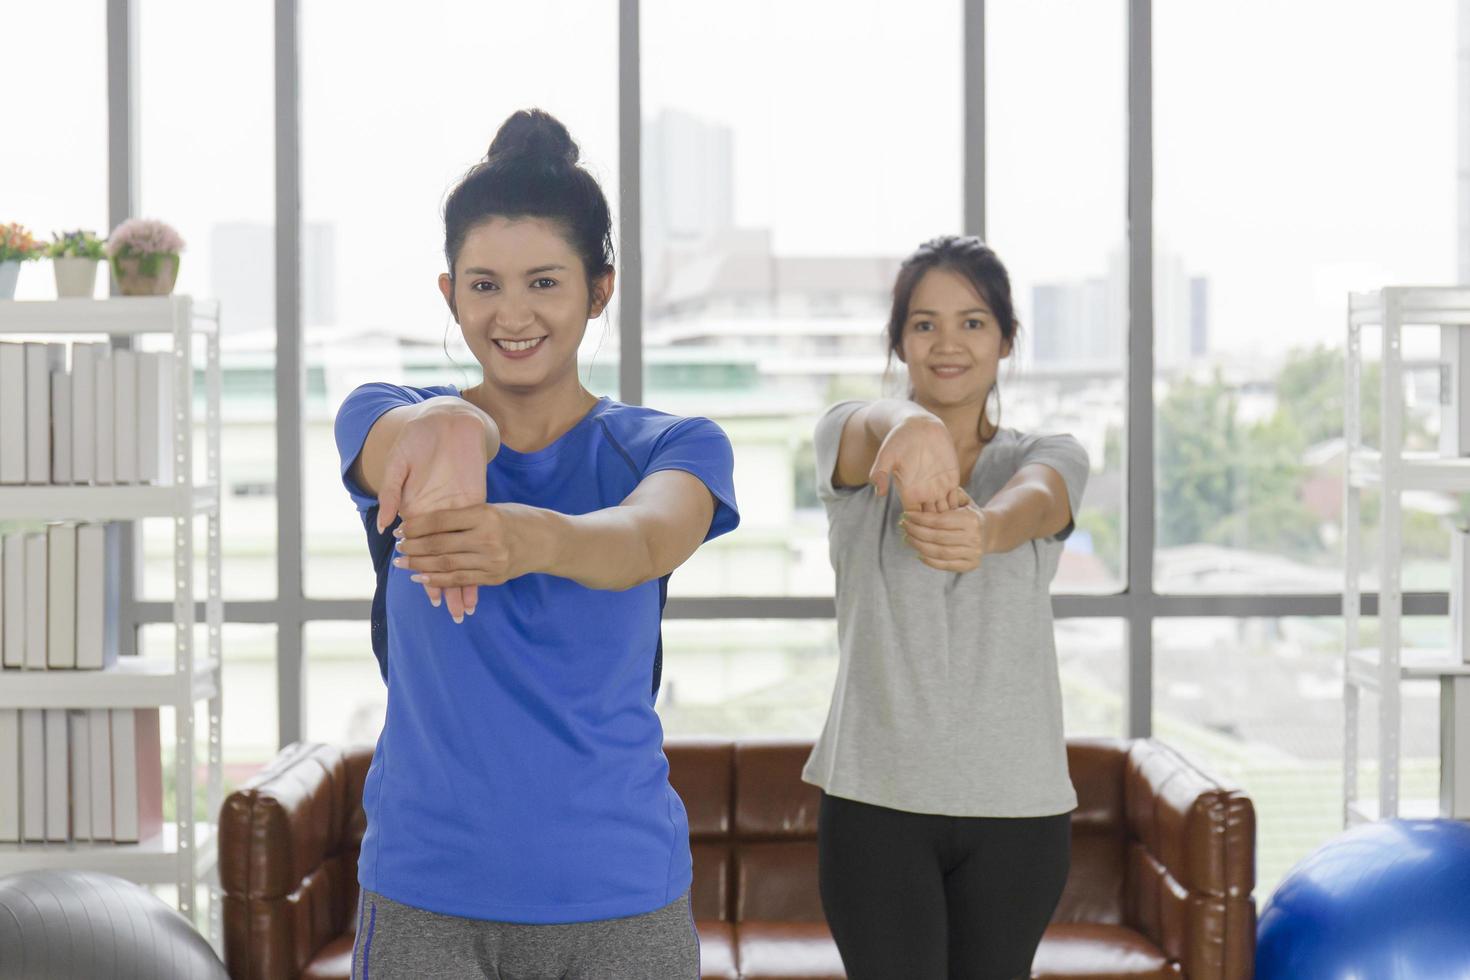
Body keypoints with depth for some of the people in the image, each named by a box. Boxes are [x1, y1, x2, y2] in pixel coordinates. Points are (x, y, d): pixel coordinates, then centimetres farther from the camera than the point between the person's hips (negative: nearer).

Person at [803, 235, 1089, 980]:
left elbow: (1031, 501, -21)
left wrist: (980, 528, -47)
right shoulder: (852, 439, 2)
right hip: (876, 800, -1)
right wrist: (909, 426, -51)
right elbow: (871, 427, -24)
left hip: (1017, 805, 2)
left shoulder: (1050, 458, 5)